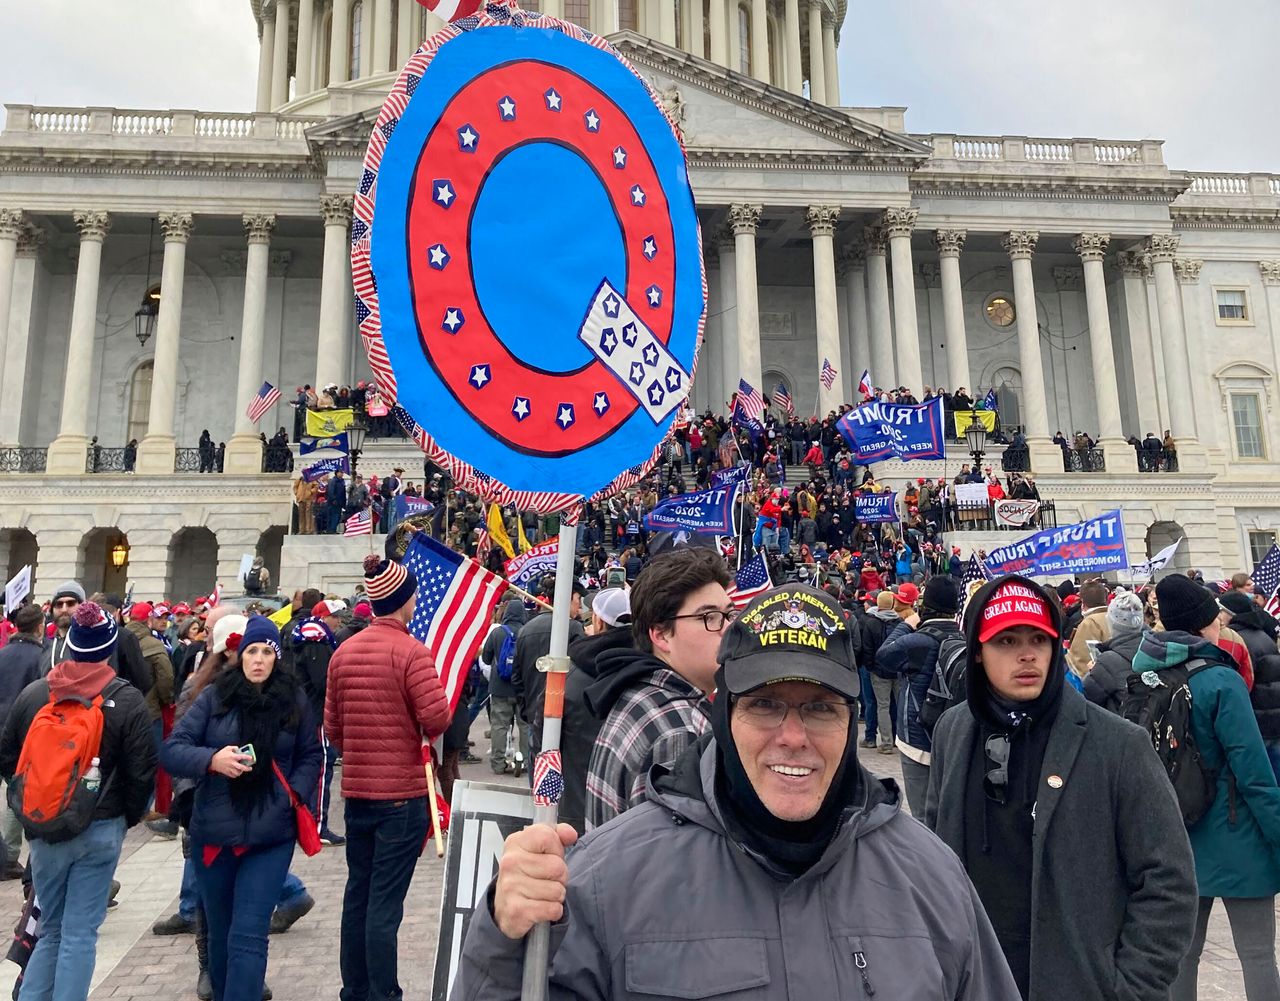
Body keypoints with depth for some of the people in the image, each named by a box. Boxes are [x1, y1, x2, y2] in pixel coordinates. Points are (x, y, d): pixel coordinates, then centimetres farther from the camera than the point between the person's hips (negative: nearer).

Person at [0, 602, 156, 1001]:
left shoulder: (33, 692, -2)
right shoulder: (128, 700, -12)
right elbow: (142, 771, -10)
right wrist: (129, 816, 7)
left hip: (44, 828, 3)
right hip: (101, 828, -3)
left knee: (51, 928, 19)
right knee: (80, 932, 6)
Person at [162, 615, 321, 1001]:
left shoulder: (295, 700, 0)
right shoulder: (213, 697, -2)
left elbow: (311, 755, 10)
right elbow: (171, 750, -5)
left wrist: (296, 792, -5)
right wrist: (212, 760, -22)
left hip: (271, 836, -1)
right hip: (213, 833, 2)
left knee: (248, 936, -7)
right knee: (220, 931, 18)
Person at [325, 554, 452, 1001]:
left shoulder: (343, 652, 4)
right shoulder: (412, 651, -15)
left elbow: (332, 725, 8)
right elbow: (437, 719, -21)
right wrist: (424, 730, 1)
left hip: (357, 788, 6)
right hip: (403, 791, -6)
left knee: (357, 893, 16)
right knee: (386, 901, 1)